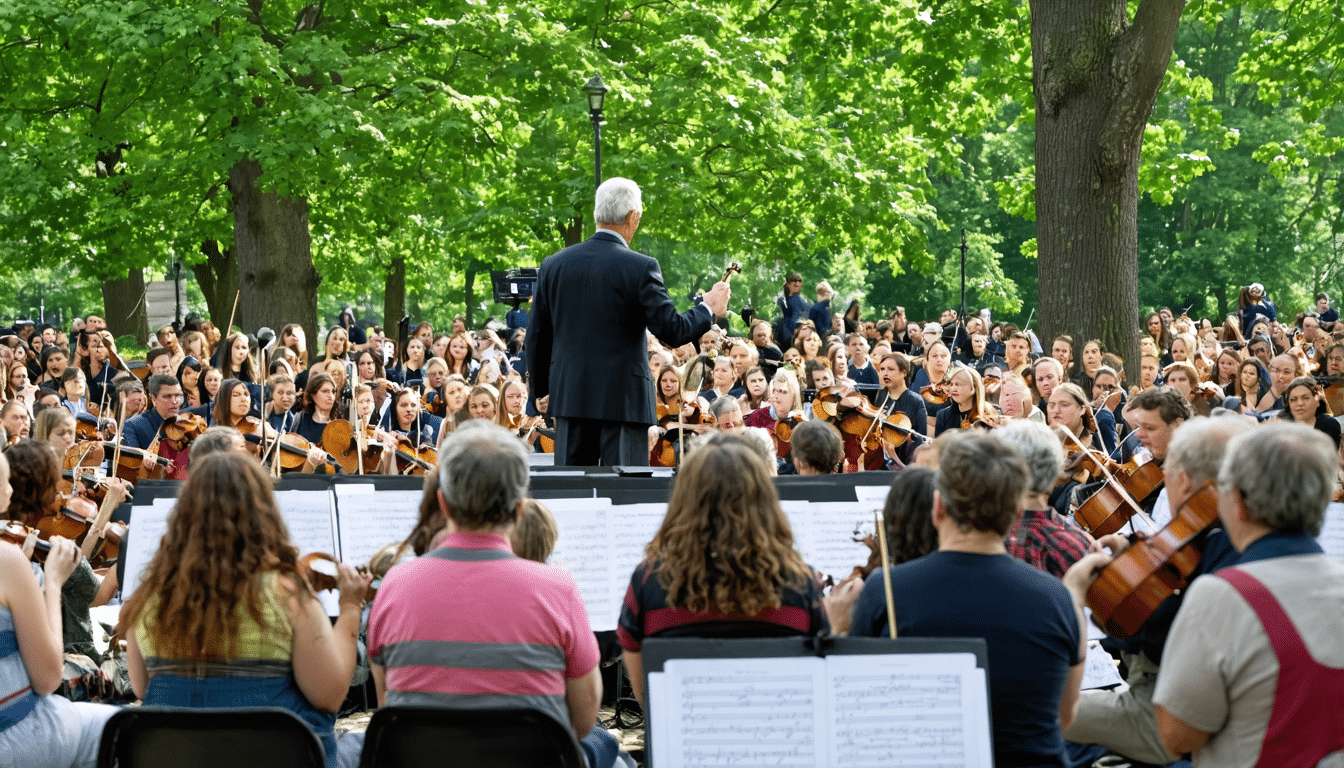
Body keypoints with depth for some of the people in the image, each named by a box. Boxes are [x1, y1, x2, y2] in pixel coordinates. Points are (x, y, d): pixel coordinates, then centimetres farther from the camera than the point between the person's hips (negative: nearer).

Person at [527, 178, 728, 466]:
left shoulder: (554, 264, 4)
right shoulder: (641, 268, -11)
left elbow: (537, 337, 9)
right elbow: (672, 331, -10)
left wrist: (540, 388, 21)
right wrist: (709, 308, 7)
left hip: (569, 396, 4)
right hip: (623, 399, -4)